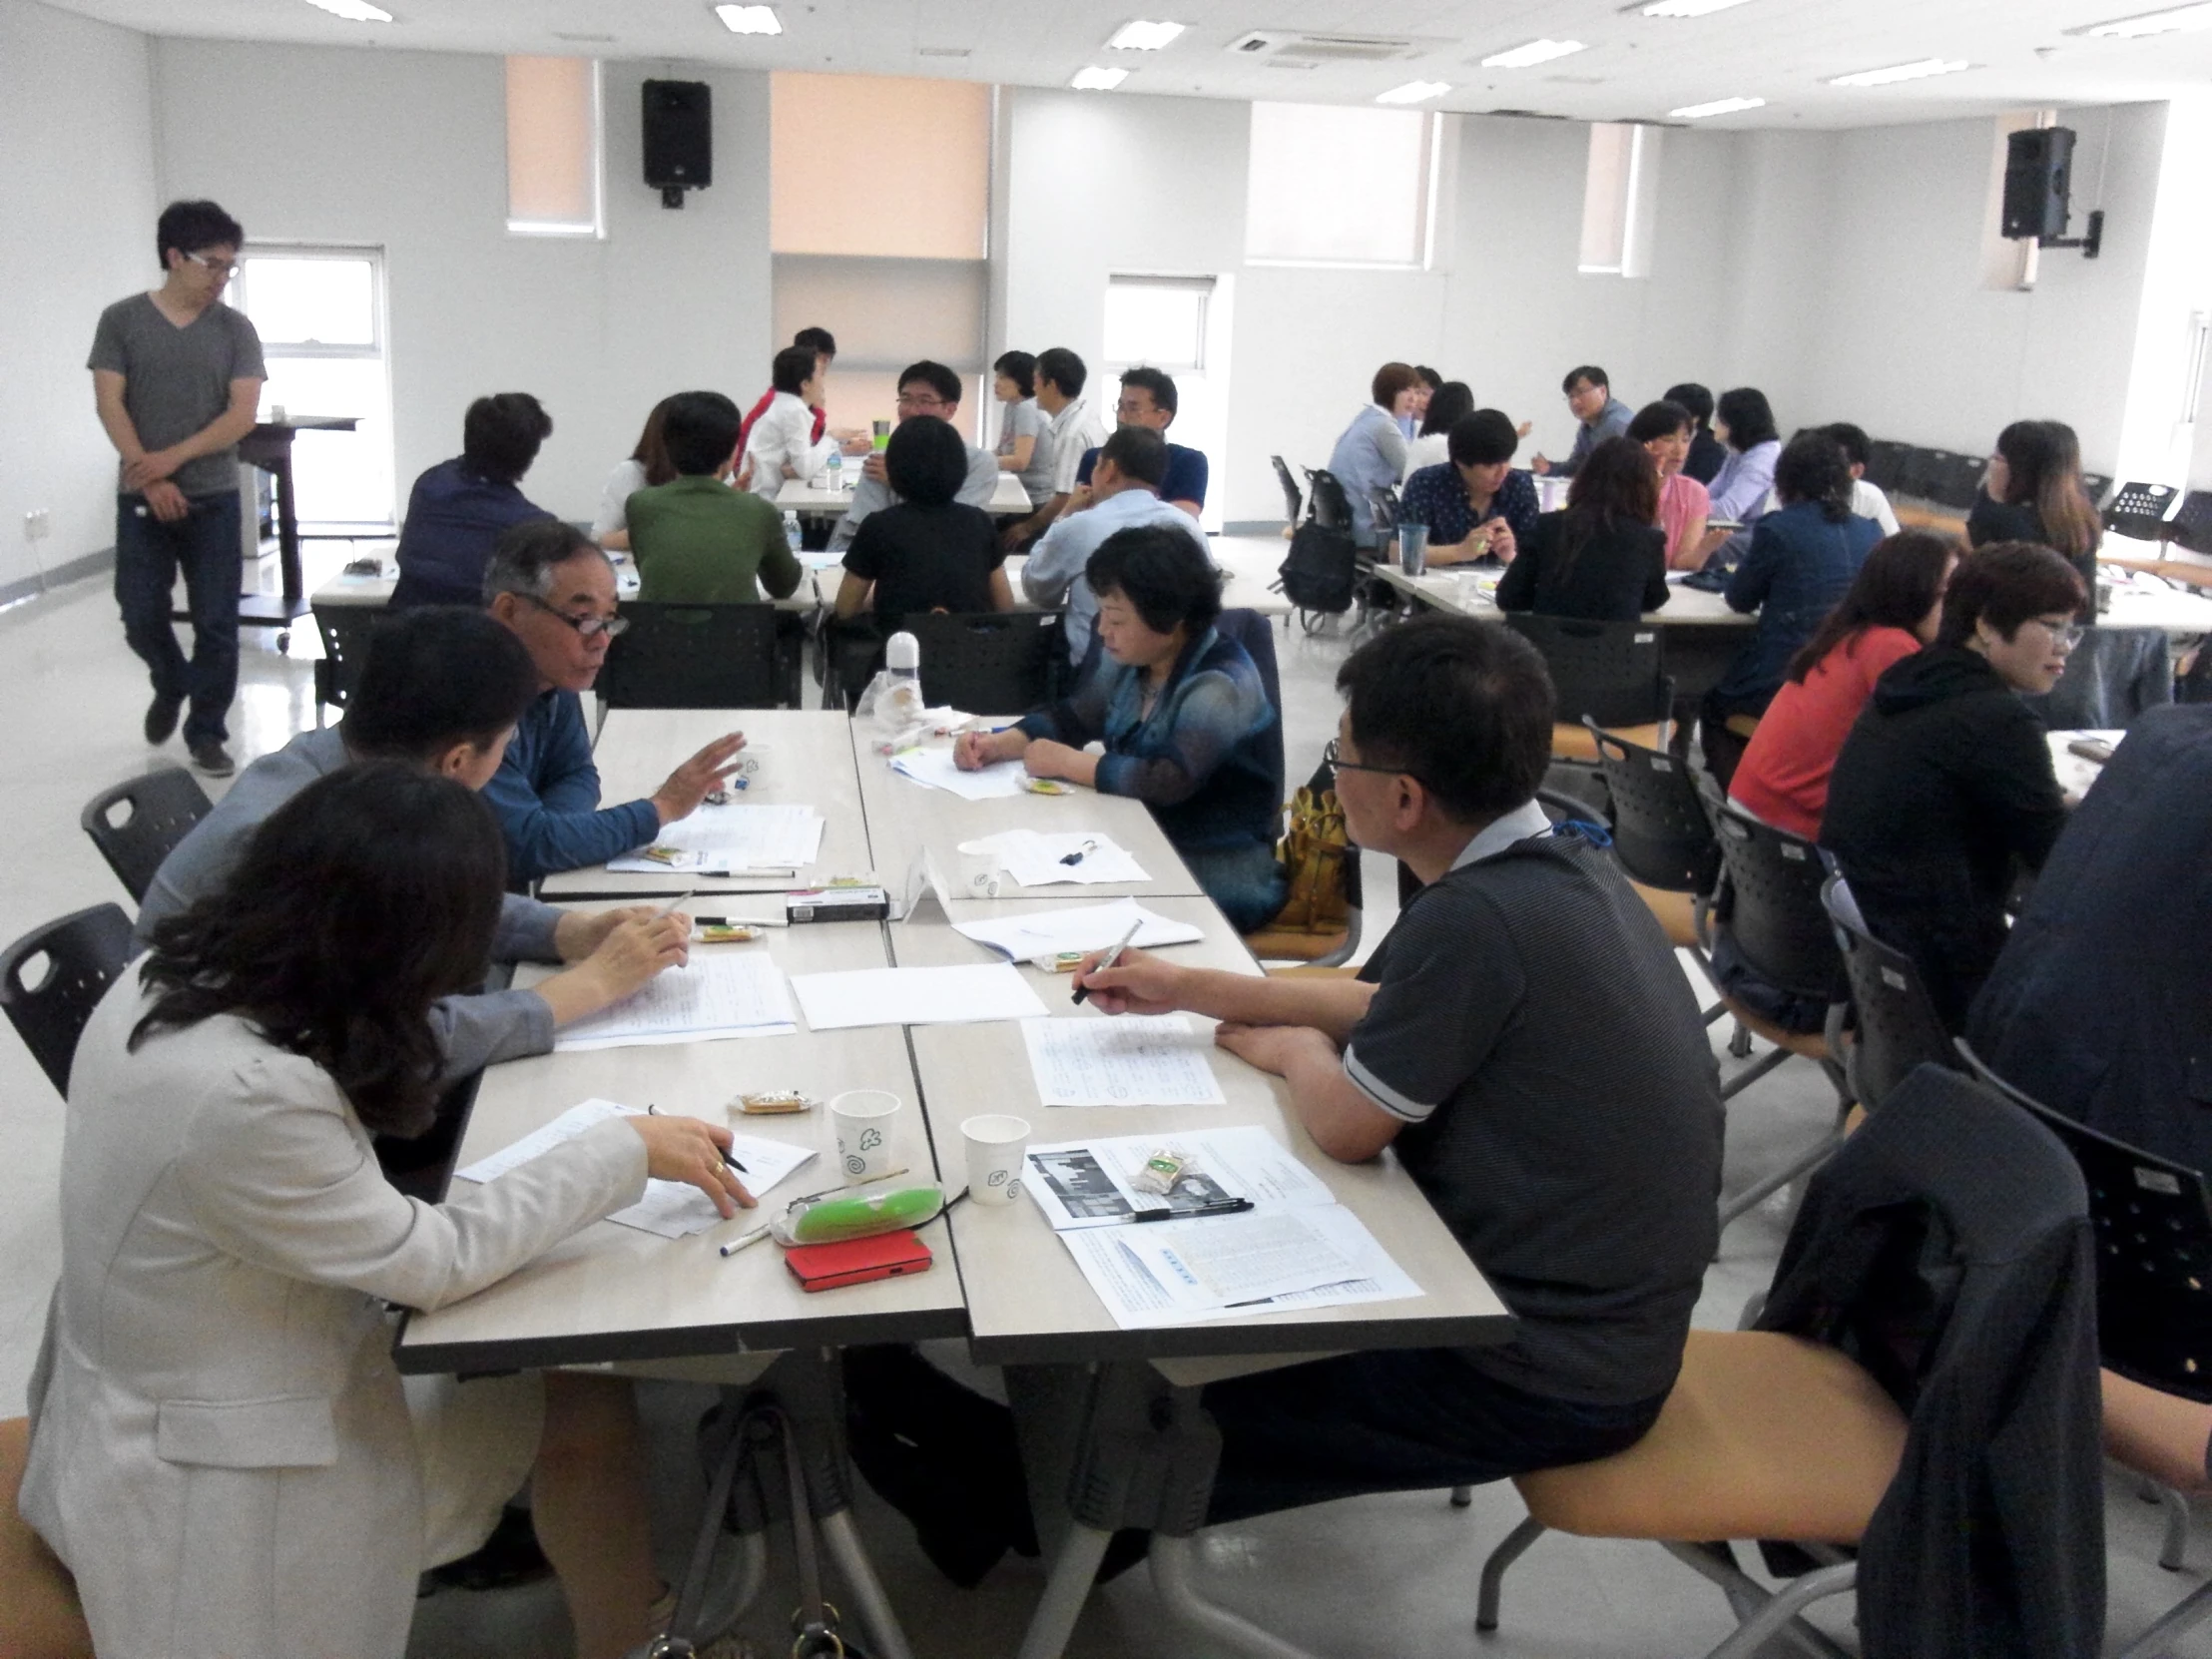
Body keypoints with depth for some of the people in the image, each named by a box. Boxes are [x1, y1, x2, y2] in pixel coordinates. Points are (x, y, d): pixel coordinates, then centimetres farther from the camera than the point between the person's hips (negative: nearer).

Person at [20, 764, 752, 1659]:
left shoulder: (168, 979, -10)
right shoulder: (245, 1098, -35)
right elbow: (437, 1260, -21)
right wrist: (626, 1150, -11)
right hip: (201, 1486, -8)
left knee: (568, 1381, 7)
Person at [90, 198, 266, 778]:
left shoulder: (235, 329, 2)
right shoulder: (122, 320, 1)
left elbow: (242, 414, -6)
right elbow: (110, 405, -4)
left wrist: (175, 457, -15)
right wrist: (150, 478, -14)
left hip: (213, 499, 0)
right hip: (141, 499, 0)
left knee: (216, 623, 0)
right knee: (141, 617, 1)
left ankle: (207, 734, 13)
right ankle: (171, 686, 32)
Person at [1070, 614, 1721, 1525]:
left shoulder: (1480, 916, -30)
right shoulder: (1561, 860, -1)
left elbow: (1345, 1125, -19)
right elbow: (1391, 1010, 11)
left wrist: (1291, 1049, 2)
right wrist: (1187, 988, 10)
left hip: (1552, 1374, -8)